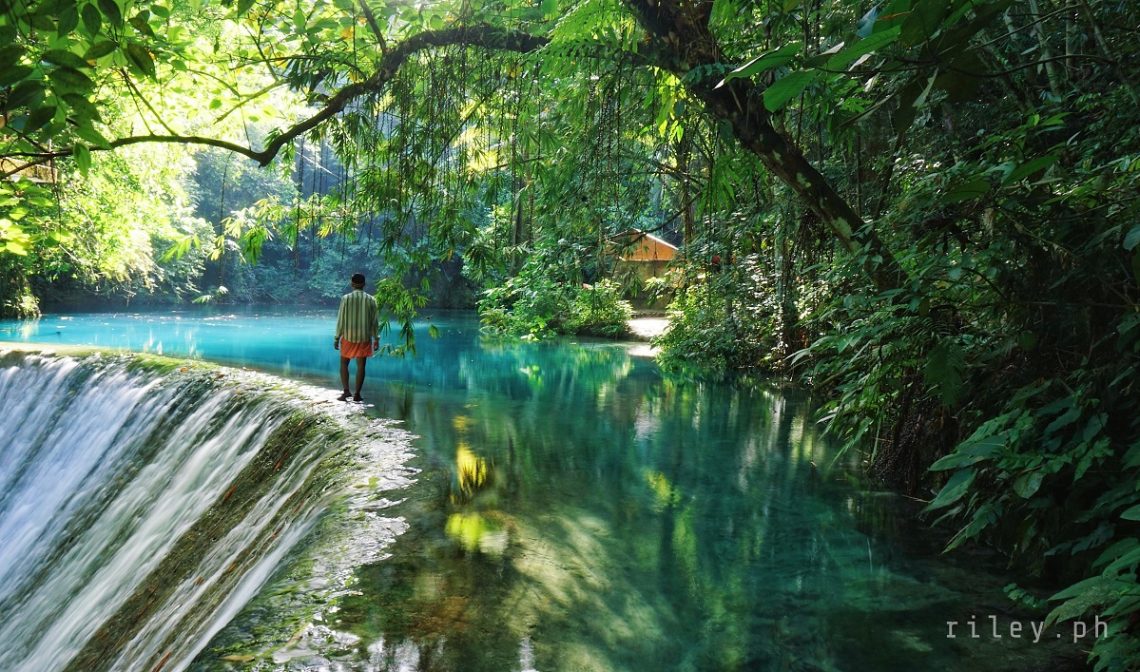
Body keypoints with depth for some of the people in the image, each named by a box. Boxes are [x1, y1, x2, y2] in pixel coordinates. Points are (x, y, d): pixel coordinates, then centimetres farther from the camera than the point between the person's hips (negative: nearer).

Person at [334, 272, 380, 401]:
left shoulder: (346, 298, -7)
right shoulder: (371, 299, -3)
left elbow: (341, 320, -5)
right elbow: (374, 321, 0)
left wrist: (336, 338, 3)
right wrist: (376, 339, 7)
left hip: (348, 336, -1)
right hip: (364, 337, 1)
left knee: (344, 363, 13)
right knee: (361, 365, 5)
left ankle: (346, 391, 2)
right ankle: (357, 394, 5)